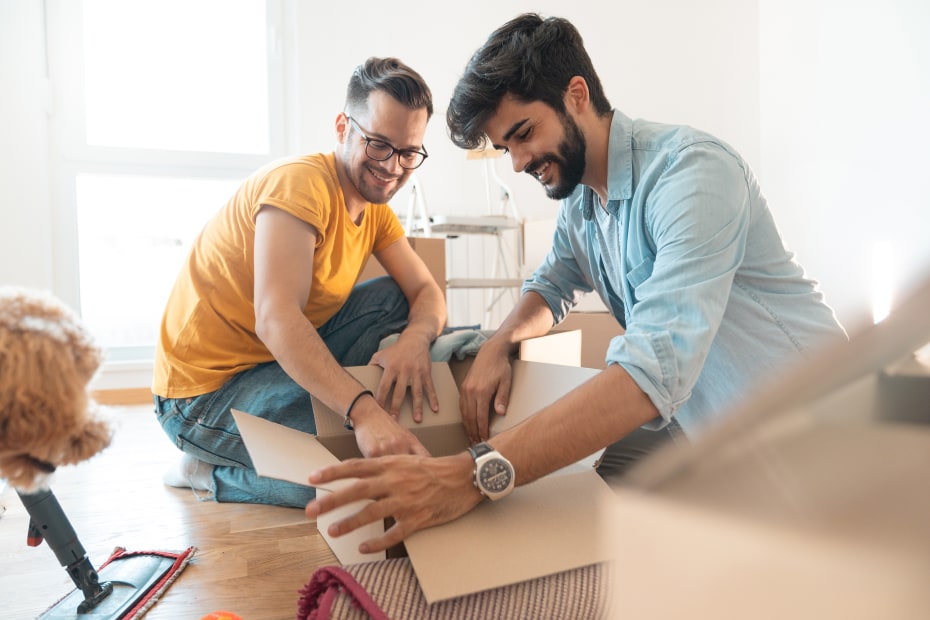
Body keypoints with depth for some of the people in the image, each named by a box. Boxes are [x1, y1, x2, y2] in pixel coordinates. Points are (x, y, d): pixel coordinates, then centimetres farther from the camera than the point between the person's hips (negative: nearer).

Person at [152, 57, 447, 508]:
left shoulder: (375, 209, 6)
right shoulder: (301, 183, -23)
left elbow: (428, 294, -1)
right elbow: (276, 320, -35)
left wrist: (415, 340, -26)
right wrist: (364, 412, -46)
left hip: (287, 359, 8)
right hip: (206, 390, -8)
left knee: (397, 297, -2)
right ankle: (210, 473, -2)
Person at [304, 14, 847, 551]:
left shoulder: (693, 172, -26)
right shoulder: (579, 200, 2)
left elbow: (657, 368, -38)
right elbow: (551, 289, 18)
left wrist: (478, 474, -45)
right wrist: (498, 345, -6)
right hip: (693, 419, 7)